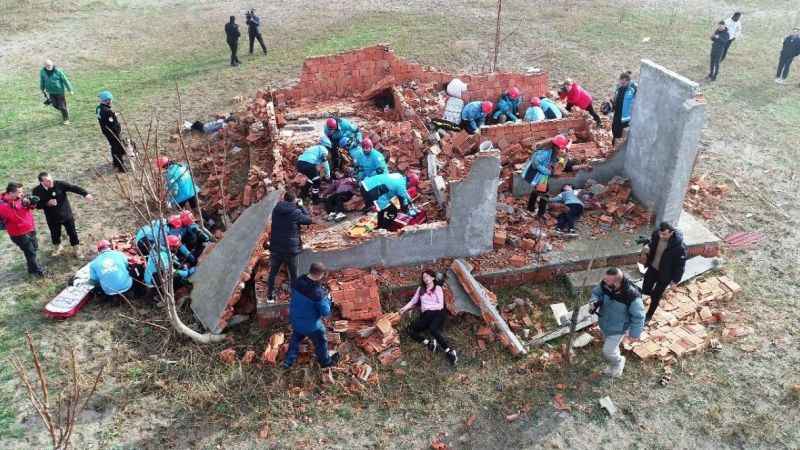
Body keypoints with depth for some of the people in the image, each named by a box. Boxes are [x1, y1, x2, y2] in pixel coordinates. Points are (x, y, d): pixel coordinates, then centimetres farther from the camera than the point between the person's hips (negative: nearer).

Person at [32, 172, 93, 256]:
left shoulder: (59, 184, -18)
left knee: (72, 233, 9)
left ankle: (75, 250, 30)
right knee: (55, 234, 19)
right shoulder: (37, 191, -12)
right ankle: (58, 247, 50)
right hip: (52, 218, 1)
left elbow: (74, 188, -23)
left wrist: (85, 194, -36)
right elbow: (36, 205, -6)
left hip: (66, 215, -1)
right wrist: (47, 203, -23)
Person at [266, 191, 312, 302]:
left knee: (273, 273, 17)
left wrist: (297, 207, 13)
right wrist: (301, 206, 5)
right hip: (290, 249, -4)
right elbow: (308, 220, -2)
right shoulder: (296, 212, -16)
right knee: (293, 275, 12)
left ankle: (270, 296, 24)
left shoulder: (276, 210, -2)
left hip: (275, 248, 4)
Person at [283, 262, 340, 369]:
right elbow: (325, 312, -25)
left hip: (295, 320, 6)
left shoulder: (298, 282, -16)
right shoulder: (317, 293, -35)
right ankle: (325, 361, 46)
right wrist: (327, 298, -8)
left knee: (295, 339, 32)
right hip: (310, 325, -5)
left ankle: (288, 362, 45)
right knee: (320, 342, 22)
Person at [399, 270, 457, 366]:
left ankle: (450, 351, -38)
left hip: (437, 313, -5)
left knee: (433, 329, -37)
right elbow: (413, 301, 26)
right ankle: (429, 343, -28)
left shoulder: (438, 288, 7)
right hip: (426, 315, 5)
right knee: (411, 329, -21)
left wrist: (428, 306, -8)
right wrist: (405, 308, 12)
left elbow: (441, 305, 0)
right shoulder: (420, 289, 21)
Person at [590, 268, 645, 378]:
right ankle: (614, 365, 56)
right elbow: (596, 292, -1)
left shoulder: (631, 296, -37)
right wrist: (594, 301, -23)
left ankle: (618, 362, 38)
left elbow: (638, 316, -23)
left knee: (607, 352, 3)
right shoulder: (604, 285, -24)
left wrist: (635, 333, -15)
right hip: (604, 324, 6)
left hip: (618, 329, -5)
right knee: (611, 347, 28)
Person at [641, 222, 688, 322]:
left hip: (665, 275, -4)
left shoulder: (679, 246, -33)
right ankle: (655, 294, 51)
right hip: (652, 268, 4)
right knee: (645, 290, 17)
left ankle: (649, 314, 40)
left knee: (655, 297, 14)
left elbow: (680, 265, -18)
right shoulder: (656, 234, -18)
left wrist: (675, 279, -9)